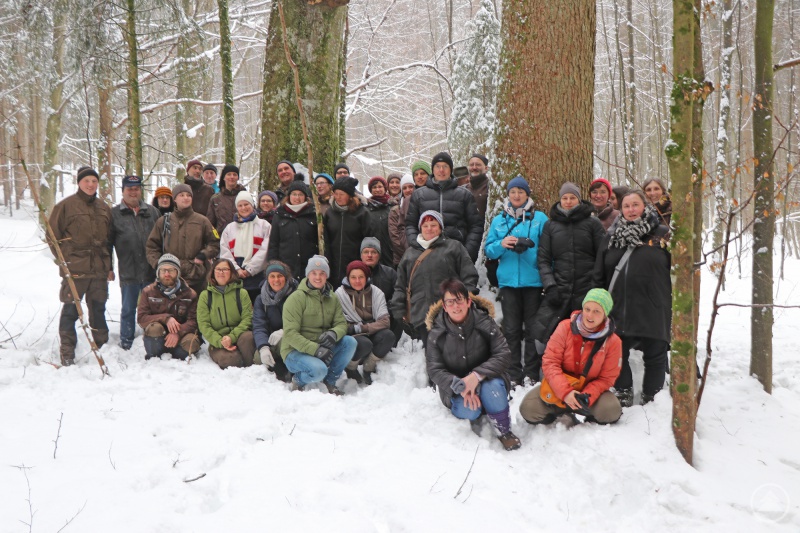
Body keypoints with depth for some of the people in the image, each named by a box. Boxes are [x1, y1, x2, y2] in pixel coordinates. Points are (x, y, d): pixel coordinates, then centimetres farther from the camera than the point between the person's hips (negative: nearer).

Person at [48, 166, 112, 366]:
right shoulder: (65, 205, -2)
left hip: (99, 269, 4)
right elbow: (53, 236, -1)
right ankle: (67, 354, 5)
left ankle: (103, 347, 24)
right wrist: (64, 260, -7)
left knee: (98, 309, 13)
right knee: (70, 310, -2)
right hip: (74, 269, -4)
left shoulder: (104, 208, 13)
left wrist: (109, 265, 15)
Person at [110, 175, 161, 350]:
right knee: (128, 309, 8)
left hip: (152, 271, 2)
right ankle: (126, 344, 20)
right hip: (128, 272, -2)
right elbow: (107, 242, 4)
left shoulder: (152, 212, 11)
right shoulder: (114, 214, 4)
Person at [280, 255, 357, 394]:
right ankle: (298, 380, 1)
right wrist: (315, 349, -30)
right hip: (295, 351, -6)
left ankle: (330, 380, -1)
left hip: (322, 347, 6)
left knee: (350, 342, -17)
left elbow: (341, 323, 2)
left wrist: (334, 333, -24)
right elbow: (290, 333, -19)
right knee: (318, 370, -34)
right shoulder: (296, 298, -12)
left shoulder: (332, 298, 8)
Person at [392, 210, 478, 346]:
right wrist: (399, 312, 10)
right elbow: (400, 285, 18)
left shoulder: (454, 247, 9)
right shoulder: (410, 252, 19)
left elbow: (469, 277, 2)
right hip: (420, 316, 3)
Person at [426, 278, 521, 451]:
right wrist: (460, 387, -28)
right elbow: (434, 369, -11)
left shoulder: (485, 323, -12)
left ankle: (504, 431, -11)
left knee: (492, 386, -36)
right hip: (455, 389, 1)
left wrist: (477, 375, -32)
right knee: (468, 411, -30)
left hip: (486, 379, -1)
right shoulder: (437, 333, -9)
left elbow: (503, 355, -16)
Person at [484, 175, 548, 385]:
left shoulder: (539, 218, 4)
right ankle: (513, 374, 11)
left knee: (532, 328, 3)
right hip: (508, 281, 2)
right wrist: (501, 245, -11)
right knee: (511, 329, 4)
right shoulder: (498, 220, 11)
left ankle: (531, 374, 11)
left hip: (533, 281, -2)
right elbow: (488, 250, 8)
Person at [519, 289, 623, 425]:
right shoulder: (565, 327, -13)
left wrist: (587, 396, -26)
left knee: (611, 412, -30)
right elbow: (550, 362, -16)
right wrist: (565, 392, -30)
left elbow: (606, 378, -7)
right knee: (529, 410, -21)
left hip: (590, 388, 0)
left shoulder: (613, 342, -11)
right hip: (559, 386, 0)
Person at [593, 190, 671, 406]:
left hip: (653, 311, -2)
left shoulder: (662, 235, 1)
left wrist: (675, 304, -2)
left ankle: (651, 399, 24)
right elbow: (599, 275, 11)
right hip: (618, 310, 2)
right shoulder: (612, 237, 9)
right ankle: (623, 396, 25)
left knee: (655, 357, 8)